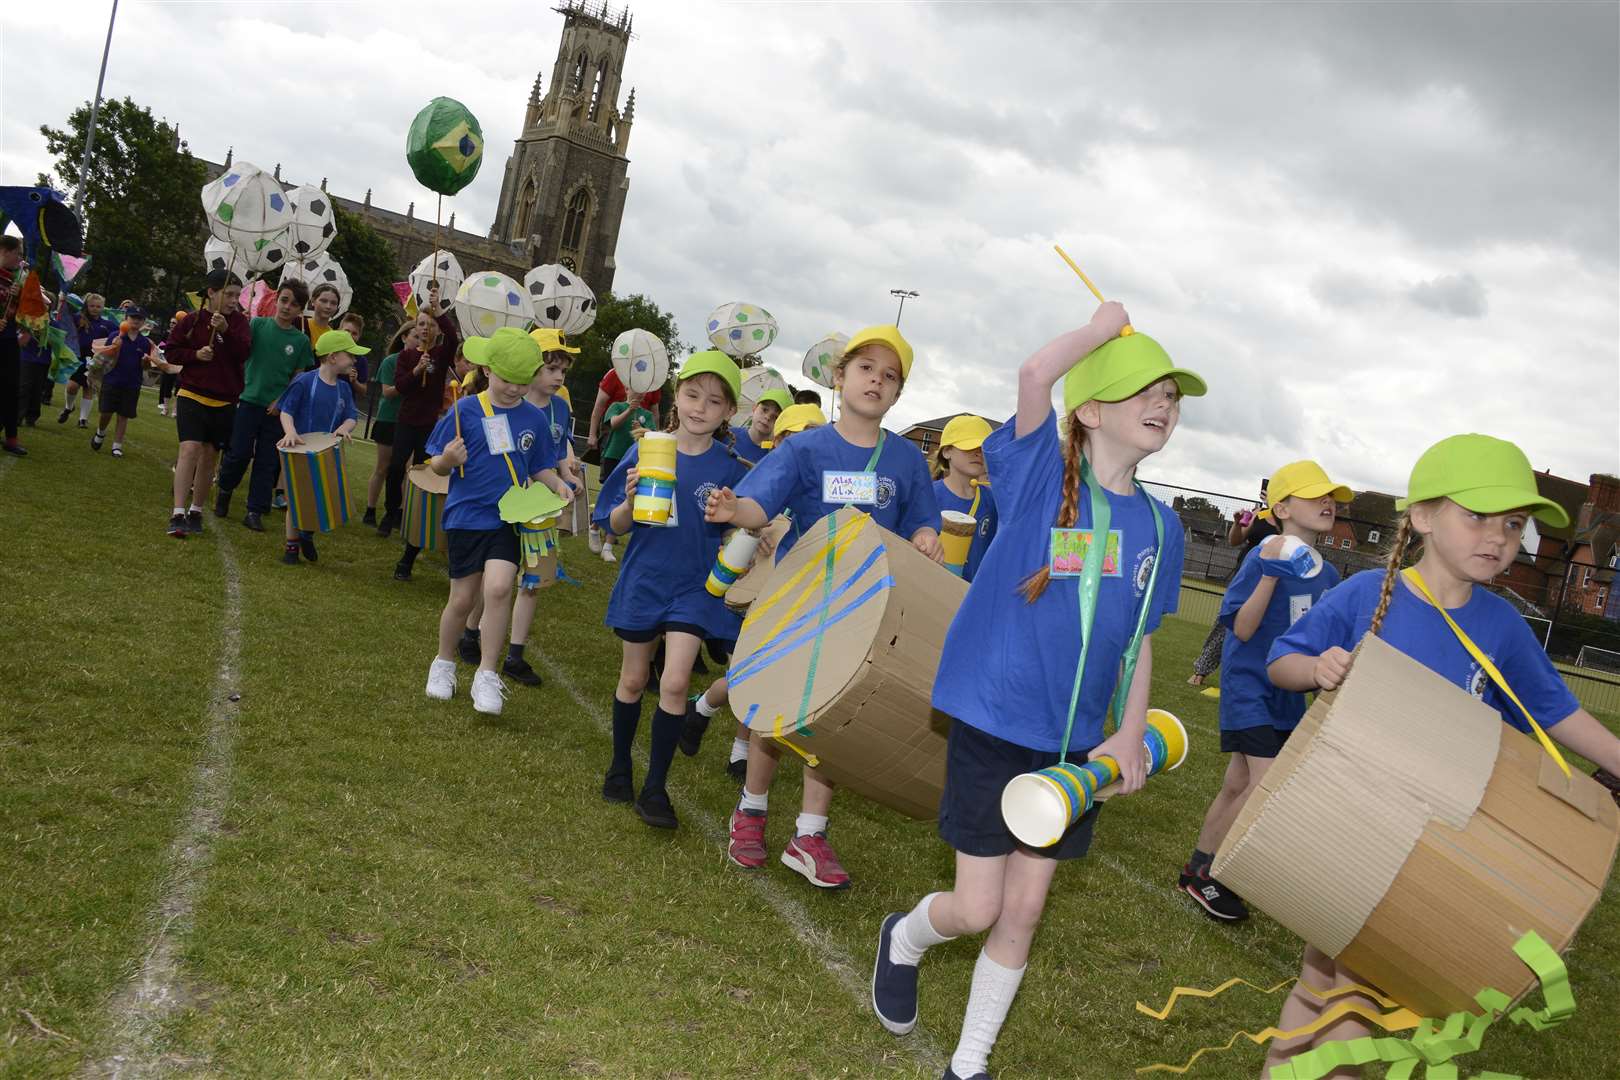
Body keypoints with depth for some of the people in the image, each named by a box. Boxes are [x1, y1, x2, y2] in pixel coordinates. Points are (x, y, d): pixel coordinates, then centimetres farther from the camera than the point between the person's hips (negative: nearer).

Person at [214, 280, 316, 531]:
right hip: (250, 401, -1)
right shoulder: (258, 324, 0)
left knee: (267, 462, 4)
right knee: (239, 453, -1)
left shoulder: (301, 340, 2)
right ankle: (224, 490, 26)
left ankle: (255, 512, 13)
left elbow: (299, 377, 7)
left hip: (277, 409, 1)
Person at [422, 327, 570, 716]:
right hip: (466, 516, -1)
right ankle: (443, 663, 34)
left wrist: (558, 485, -8)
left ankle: (487, 675, -3)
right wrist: (448, 460, -23)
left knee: (498, 588, -18)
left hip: (509, 519, 1)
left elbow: (539, 468, 12)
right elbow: (437, 464, -1)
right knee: (462, 599, 7)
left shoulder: (534, 418, 2)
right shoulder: (466, 410, -6)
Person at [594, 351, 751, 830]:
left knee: (674, 682, -10)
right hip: (643, 580, 1)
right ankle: (620, 764, 34)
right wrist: (631, 499, -23)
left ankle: (655, 787, 4)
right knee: (633, 680, 13)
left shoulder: (730, 468, -6)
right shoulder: (646, 451, -6)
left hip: (695, 587, -1)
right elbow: (615, 525, -3)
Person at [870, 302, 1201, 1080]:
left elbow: (1140, 638, 10)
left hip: (1079, 742, 5)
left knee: (1023, 910, 11)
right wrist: (1108, 322, -10)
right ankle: (903, 937, 37)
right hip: (995, 723, -4)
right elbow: (1036, 373, -25)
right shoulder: (1043, 476, -10)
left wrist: (1130, 734, -1)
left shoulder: (1160, 526, 4)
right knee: (977, 908, 2)